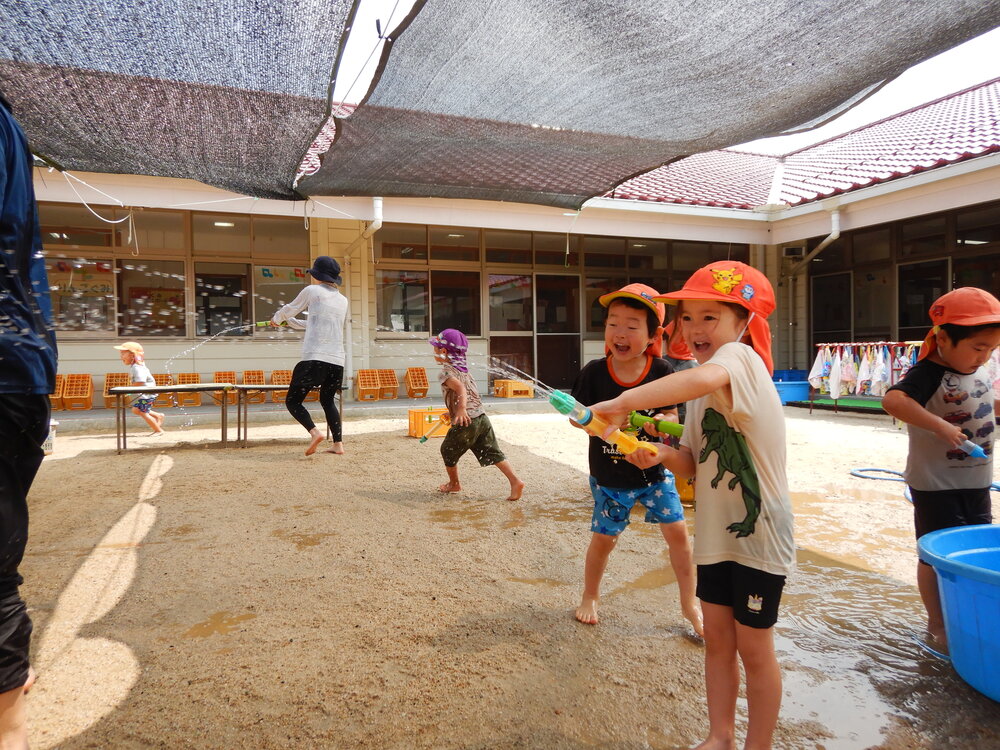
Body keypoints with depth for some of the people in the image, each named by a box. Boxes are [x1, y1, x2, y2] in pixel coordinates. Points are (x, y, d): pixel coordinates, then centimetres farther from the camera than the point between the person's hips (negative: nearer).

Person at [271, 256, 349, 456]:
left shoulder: (312, 291, 2)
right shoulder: (343, 300, 19)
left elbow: (288, 309, 16)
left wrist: (277, 319, 38)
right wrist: (291, 322, 40)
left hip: (315, 358, -6)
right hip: (338, 360, 6)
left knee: (292, 401, 4)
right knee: (327, 400, 22)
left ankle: (314, 432, -18)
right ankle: (338, 443, 11)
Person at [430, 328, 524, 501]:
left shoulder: (445, 372, -6)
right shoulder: (463, 369, 20)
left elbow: (460, 388, -25)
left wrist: (461, 410, -39)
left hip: (465, 421, -7)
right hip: (482, 417, 7)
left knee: (448, 450, 18)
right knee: (493, 453, 4)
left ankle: (454, 484, 34)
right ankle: (515, 481, -9)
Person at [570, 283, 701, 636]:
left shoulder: (661, 371, -12)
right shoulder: (594, 372, -13)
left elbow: (672, 417, -6)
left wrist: (656, 421, -29)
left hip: (653, 471, 1)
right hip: (609, 476, 0)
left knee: (677, 531, 0)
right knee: (603, 537, 10)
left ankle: (689, 603, 22)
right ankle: (590, 596, 37)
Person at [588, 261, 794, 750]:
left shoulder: (739, 357, -19)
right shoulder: (702, 393, 7)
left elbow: (705, 377, -46)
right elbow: (694, 465, 7)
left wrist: (623, 403, -46)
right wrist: (662, 454, -13)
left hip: (758, 535, -7)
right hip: (715, 532, 8)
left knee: (753, 647, 8)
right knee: (717, 638, 17)